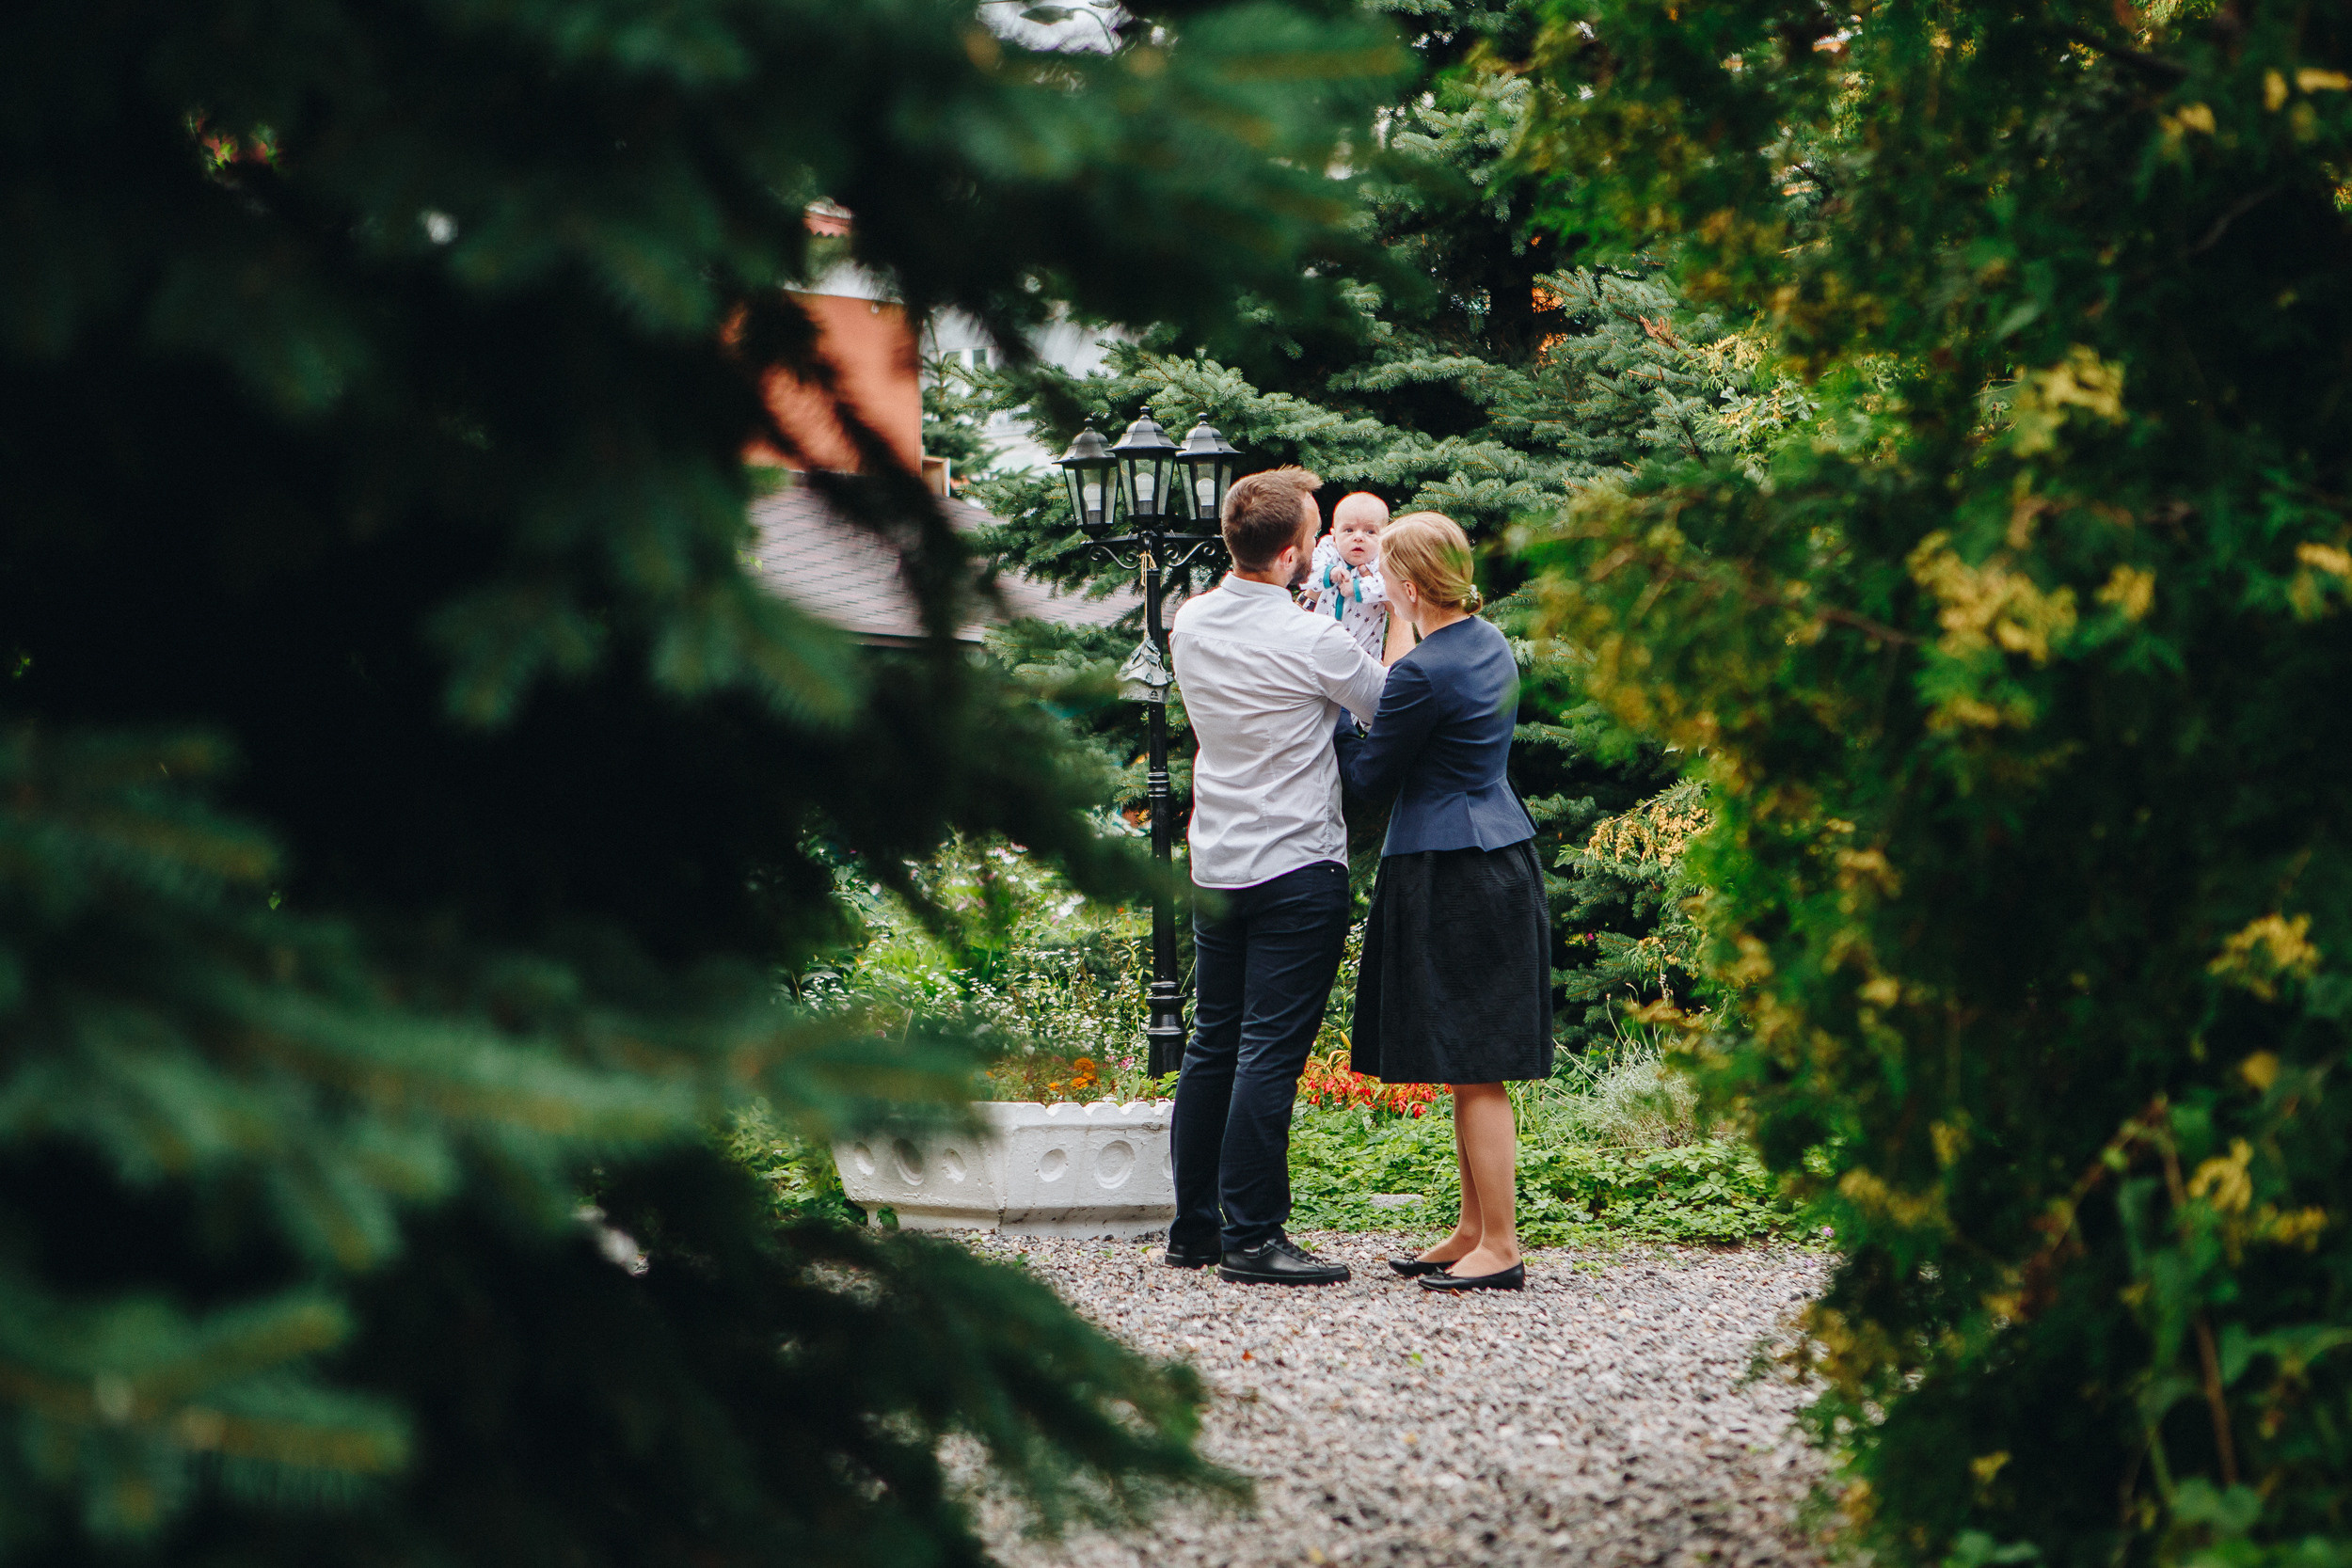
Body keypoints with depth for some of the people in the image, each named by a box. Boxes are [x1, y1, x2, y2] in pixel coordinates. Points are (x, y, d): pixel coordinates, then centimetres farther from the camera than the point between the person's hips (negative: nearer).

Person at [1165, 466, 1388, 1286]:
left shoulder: (1190, 624, 3)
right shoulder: (1312, 641, -17)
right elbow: (1388, 702, 0)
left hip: (1215, 868, 7)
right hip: (1297, 870, -7)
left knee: (1212, 1045, 13)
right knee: (1271, 1052, -5)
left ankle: (1194, 1226, 19)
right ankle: (1251, 1236, -3)